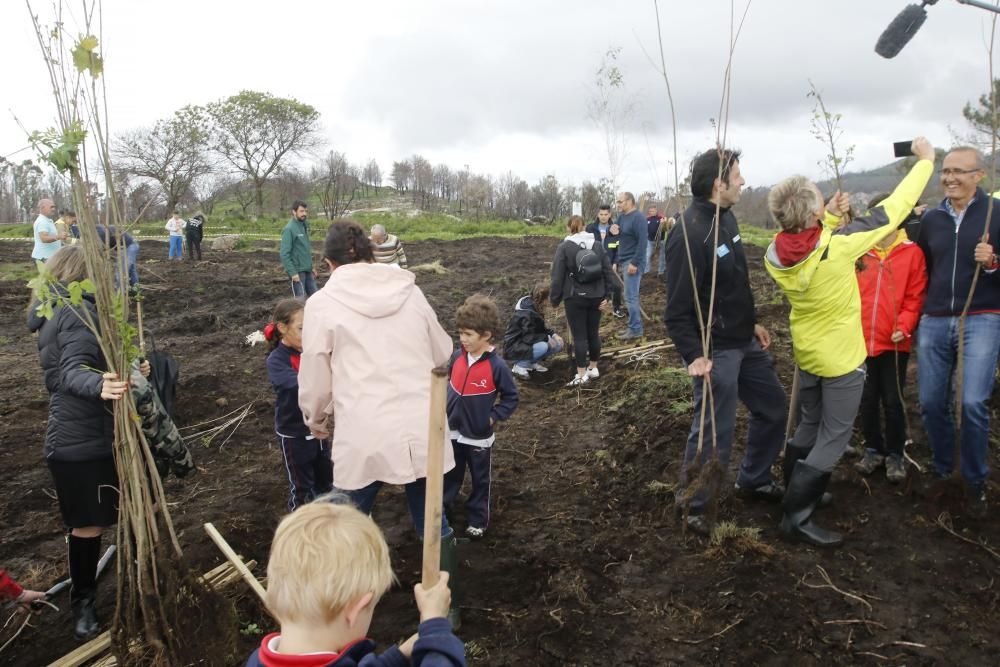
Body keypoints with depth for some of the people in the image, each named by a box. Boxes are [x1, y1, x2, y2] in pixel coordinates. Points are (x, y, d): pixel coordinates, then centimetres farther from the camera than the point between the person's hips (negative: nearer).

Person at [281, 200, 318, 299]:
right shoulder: (289, 229, -14)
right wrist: (293, 272, -21)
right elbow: (284, 254, -18)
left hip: (307, 270, 8)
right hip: (297, 271, -8)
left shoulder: (304, 226, 10)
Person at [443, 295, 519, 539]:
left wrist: (493, 417, -14)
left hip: (479, 435, -4)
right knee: (449, 475, 21)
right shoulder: (457, 356, -6)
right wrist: (445, 406, 6)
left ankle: (478, 520, 30)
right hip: (453, 430, 4)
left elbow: (511, 397, -9)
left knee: (480, 480, 14)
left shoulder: (496, 366, -20)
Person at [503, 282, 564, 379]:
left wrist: (553, 334, -4)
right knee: (543, 346, -33)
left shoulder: (533, 307, 1)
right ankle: (519, 365, -13)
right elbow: (529, 338, -30)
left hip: (525, 344, 9)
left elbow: (541, 329, 12)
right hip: (513, 349, -9)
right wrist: (547, 338, -21)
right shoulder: (527, 313, -27)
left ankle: (531, 363, 8)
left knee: (557, 345, -2)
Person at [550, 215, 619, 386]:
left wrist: (555, 299, 0)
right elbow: (608, 272, 4)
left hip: (575, 298, -4)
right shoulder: (598, 245, 5)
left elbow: (557, 276, -9)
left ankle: (581, 375, 5)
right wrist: (606, 295, 9)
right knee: (594, 333, 15)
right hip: (596, 297, 5)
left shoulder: (564, 247, -9)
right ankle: (593, 369, 26)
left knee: (579, 336, 1)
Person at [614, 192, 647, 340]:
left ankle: (635, 329, 1)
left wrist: (635, 263, -23)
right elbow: (619, 238, 24)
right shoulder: (622, 217, 12)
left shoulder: (638, 217, -14)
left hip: (632, 262, -9)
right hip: (625, 261, 9)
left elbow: (643, 241, -21)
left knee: (630, 297, -7)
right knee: (632, 296, 13)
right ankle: (635, 326, 21)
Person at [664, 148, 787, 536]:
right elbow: (678, 309, -24)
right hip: (715, 351, -10)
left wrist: (752, 322, 20)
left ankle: (753, 480, 40)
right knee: (713, 432, -1)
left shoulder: (725, 218, 6)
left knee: (773, 408, 20)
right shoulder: (690, 235, -23)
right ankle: (694, 506, 20)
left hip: (744, 343, 10)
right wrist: (694, 355, -30)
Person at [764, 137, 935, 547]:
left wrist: (831, 218, 1)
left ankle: (795, 493, 37)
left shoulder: (774, 256, -12)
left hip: (807, 353, 6)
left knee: (809, 426, 23)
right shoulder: (836, 246, -29)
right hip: (841, 358, -6)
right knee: (833, 439, 5)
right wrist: (925, 159, -4)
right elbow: (892, 210, -17)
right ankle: (797, 518, 8)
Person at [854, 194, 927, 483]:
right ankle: (873, 450, 28)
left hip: (893, 343, -2)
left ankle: (894, 455, 22)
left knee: (893, 401, 6)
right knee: (867, 399, 12)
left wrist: (903, 327, -14)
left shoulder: (912, 253, -3)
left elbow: (915, 297, -5)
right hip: (861, 341, 2)